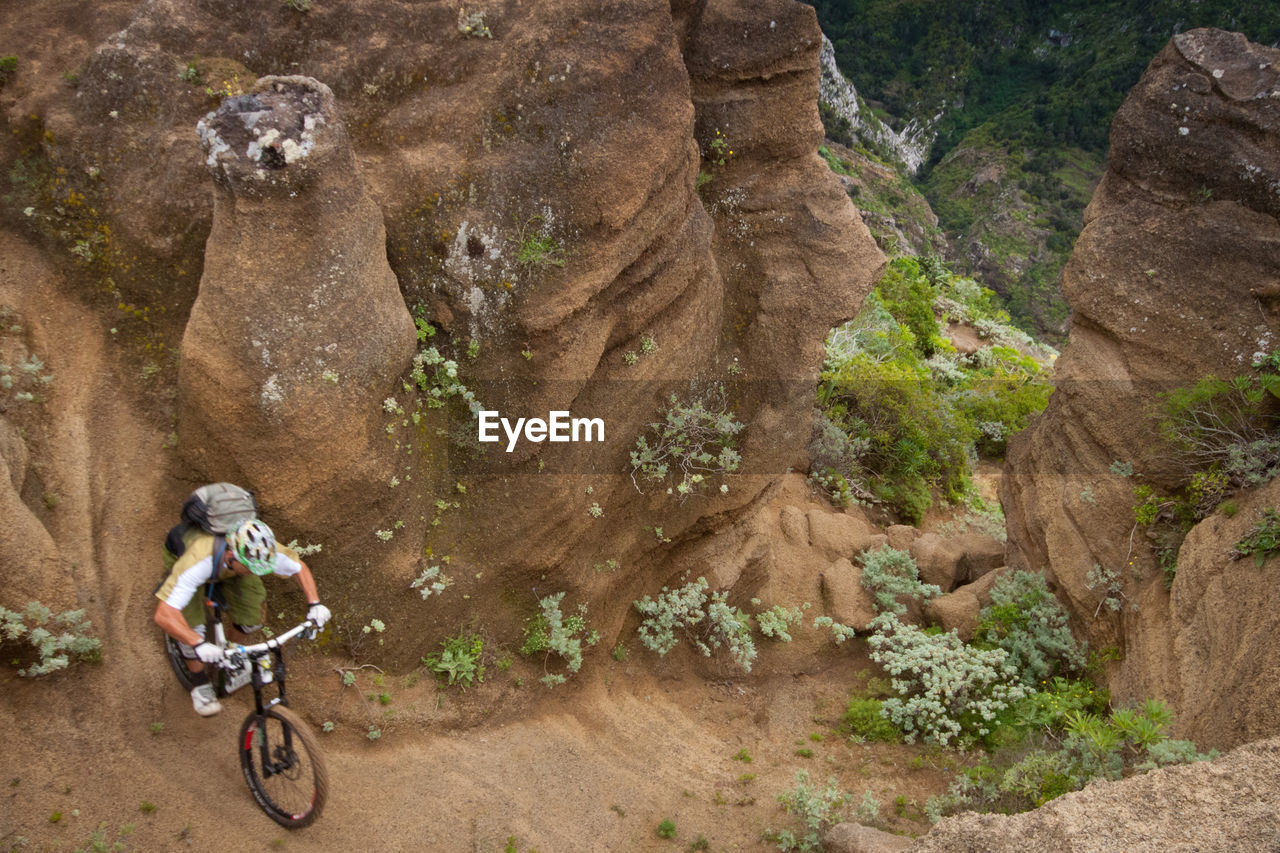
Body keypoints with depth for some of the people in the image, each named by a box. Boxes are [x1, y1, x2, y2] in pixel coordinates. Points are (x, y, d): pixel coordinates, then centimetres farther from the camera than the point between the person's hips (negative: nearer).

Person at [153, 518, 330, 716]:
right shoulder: (198, 562, -48)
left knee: (253, 618, -9)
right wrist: (199, 645, -60)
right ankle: (200, 684, 9)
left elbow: (300, 567, -16)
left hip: (230, 567, 3)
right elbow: (164, 614, -49)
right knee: (191, 625, -18)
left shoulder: (262, 552, -36)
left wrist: (314, 603, -29)